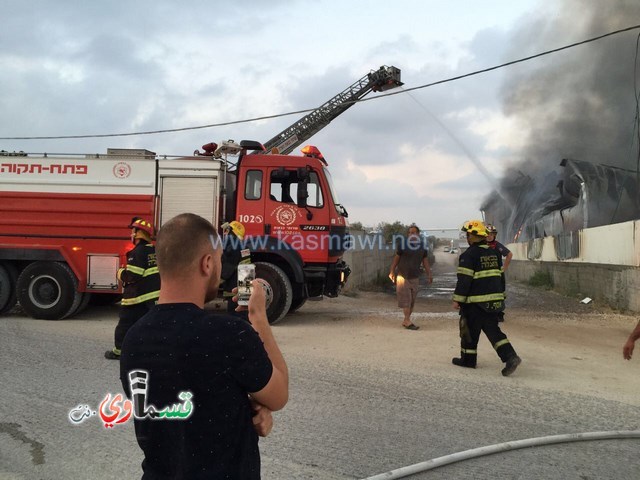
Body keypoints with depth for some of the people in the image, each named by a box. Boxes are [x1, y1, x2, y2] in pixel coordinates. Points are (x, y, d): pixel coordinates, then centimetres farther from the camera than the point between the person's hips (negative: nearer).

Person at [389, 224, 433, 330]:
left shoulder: (422, 247, 5)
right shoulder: (403, 246, -5)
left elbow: (425, 262, 10)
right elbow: (396, 259, 1)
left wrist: (429, 275, 3)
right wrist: (391, 272, -2)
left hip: (415, 277, 4)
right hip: (402, 276, -4)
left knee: (412, 301, 6)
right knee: (405, 299, -8)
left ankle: (405, 321, 15)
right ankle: (408, 321, -8)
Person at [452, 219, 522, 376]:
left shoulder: (469, 255, -13)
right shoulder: (494, 253, 12)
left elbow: (464, 280, -17)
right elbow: (501, 276, 18)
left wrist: (457, 299, -12)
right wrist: (500, 295, 25)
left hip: (475, 302, -7)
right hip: (494, 300, 7)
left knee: (470, 331, 7)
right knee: (493, 330, 9)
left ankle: (468, 359, 18)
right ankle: (511, 357, -5)